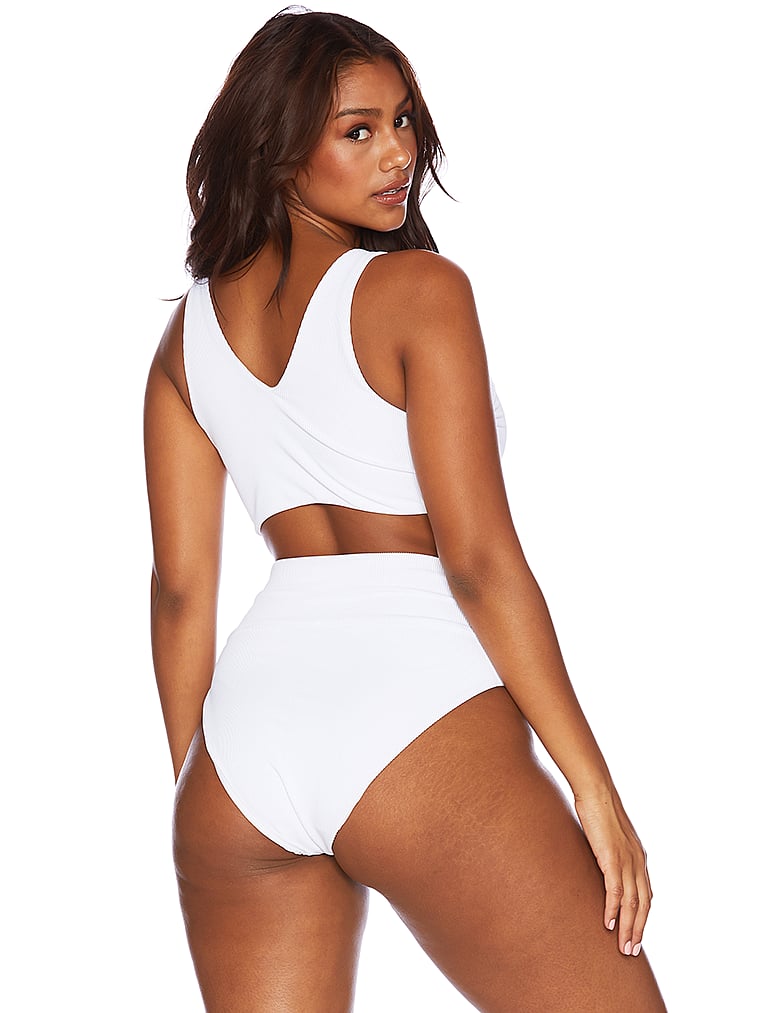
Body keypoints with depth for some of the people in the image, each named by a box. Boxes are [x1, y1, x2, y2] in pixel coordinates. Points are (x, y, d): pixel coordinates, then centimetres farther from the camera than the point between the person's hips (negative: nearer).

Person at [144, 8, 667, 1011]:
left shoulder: (190, 331, 13)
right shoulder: (418, 289, -4)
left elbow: (181, 590, 12)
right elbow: (479, 559, -9)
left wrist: (195, 791, 20)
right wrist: (592, 783, -6)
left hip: (249, 717, 6)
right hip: (418, 715, -6)